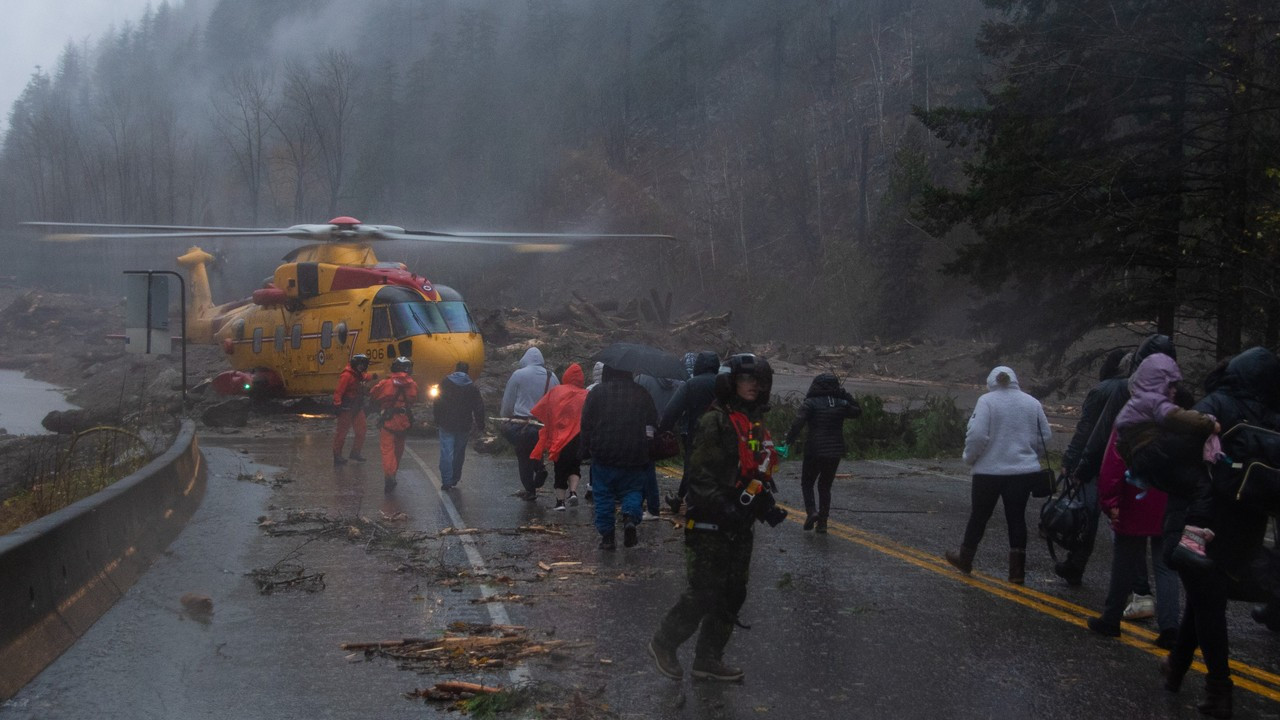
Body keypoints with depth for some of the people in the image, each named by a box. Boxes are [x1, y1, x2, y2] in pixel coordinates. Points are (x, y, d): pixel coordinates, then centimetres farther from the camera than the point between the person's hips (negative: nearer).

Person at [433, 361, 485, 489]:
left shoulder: (445, 383, -1)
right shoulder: (472, 387, 1)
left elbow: (438, 403, -1)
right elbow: (479, 408, 0)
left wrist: (437, 420, 5)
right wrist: (480, 425, 7)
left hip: (446, 425, -2)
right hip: (464, 426, 2)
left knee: (446, 453, -2)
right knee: (459, 453, 14)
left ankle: (446, 481, -8)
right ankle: (455, 480, 20)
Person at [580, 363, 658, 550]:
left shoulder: (596, 393, 3)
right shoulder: (642, 394, 8)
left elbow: (586, 425, 2)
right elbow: (653, 424, 11)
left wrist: (585, 451, 9)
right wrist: (649, 454, 17)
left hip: (603, 454, -1)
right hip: (635, 456, 1)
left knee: (603, 495, 9)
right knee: (633, 490, 13)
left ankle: (607, 535, 4)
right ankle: (630, 517, -16)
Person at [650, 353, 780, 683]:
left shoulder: (756, 427, 15)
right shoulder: (716, 422, -14)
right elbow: (700, 474, -21)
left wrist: (766, 506, 15)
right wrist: (723, 506, -30)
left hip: (739, 528, 9)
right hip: (709, 527, -9)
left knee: (732, 596, 12)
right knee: (701, 595, -6)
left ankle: (708, 659, 22)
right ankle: (664, 644, 14)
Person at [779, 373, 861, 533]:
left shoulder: (811, 403, -7)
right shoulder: (841, 404, 5)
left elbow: (798, 424, -19)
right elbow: (857, 411, 25)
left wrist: (788, 442, -18)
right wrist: (846, 395, 19)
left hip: (814, 452, -4)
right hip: (835, 452, 4)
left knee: (807, 484, 13)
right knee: (825, 487, 15)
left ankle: (811, 511, -11)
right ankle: (822, 522, 10)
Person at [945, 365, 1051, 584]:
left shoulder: (987, 401, -8)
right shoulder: (1032, 402, 5)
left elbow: (977, 435, -16)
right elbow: (1044, 437, 6)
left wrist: (970, 458, -1)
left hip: (990, 470, -3)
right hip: (1024, 471, 3)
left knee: (979, 516, 12)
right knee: (1017, 518, 8)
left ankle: (965, 559, 28)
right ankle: (1017, 570, 6)